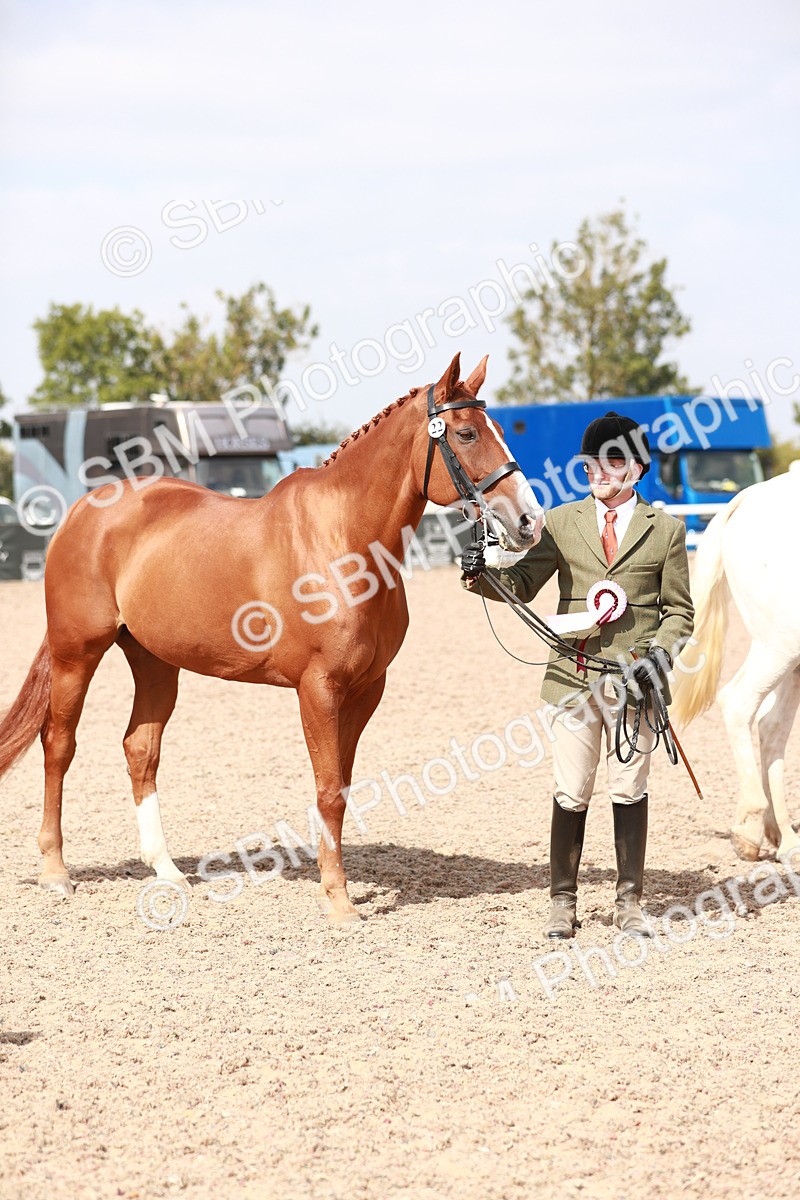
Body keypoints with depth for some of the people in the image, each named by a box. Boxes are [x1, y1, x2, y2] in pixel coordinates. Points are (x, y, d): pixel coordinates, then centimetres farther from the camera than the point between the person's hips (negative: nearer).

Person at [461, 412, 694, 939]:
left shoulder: (665, 529, 5)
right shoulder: (562, 522, 7)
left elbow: (679, 610, 6)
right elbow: (523, 584, 2)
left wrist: (660, 653, -11)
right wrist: (483, 576, -18)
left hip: (634, 678, -1)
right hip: (574, 676, 1)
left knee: (630, 791, 6)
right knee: (571, 794, 4)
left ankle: (630, 902, 16)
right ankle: (564, 902, 14)